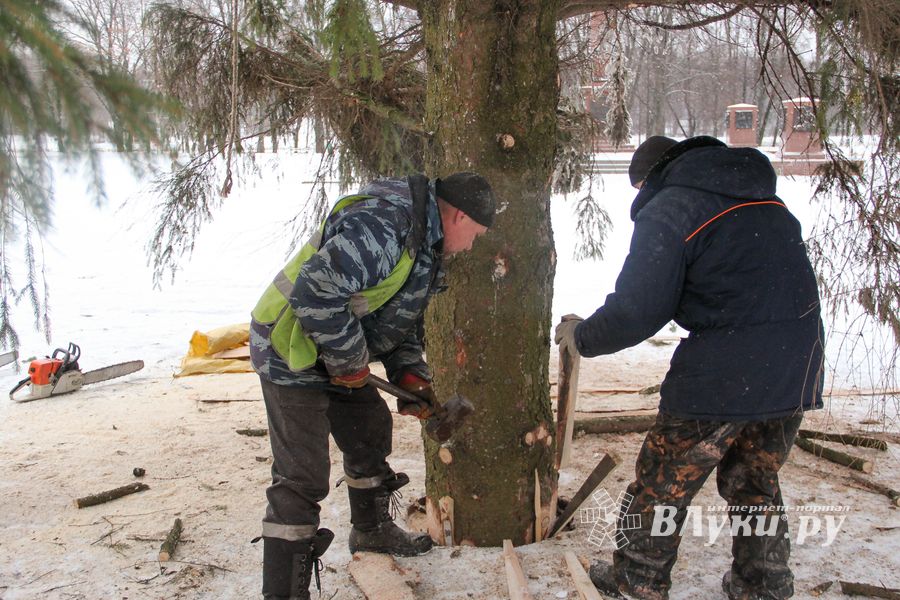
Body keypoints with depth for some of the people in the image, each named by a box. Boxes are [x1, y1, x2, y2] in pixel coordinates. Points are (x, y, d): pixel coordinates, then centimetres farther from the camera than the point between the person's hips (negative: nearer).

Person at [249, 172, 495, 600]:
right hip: (291, 353, -10)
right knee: (302, 479, -9)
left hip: (339, 356, 10)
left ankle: (372, 530, 46)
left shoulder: (424, 243, 8)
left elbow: (399, 317, 16)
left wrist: (410, 373, 5)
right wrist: (349, 360, -25)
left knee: (370, 433, 23)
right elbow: (315, 291, -36)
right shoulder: (380, 228, -28)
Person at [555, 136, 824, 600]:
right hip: (797, 370, 7)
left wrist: (581, 337, 3)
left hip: (724, 373, -7)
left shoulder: (667, 211, -6)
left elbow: (636, 312, -13)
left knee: (662, 482, 11)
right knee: (755, 482, 24)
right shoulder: (763, 198, 17)